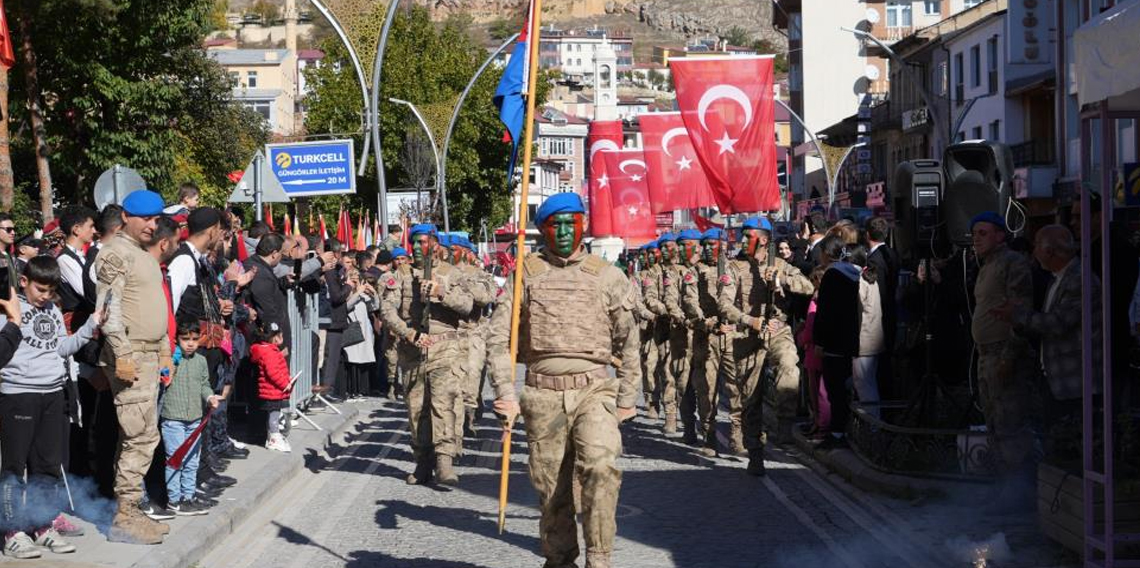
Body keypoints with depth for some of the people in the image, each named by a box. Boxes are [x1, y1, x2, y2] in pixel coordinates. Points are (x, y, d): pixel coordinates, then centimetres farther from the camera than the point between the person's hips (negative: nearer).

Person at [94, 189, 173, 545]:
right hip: (130, 356, -9)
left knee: (137, 436, 11)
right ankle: (124, 518, -7)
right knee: (142, 435, -11)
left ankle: (130, 512, 16)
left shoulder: (146, 256, 20)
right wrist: (123, 355, -22)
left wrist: (165, 351, 21)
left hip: (150, 354, 9)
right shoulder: (116, 253, -10)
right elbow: (109, 308, -17)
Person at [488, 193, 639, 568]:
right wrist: (505, 394, -4)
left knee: (601, 467, -23)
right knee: (551, 485, 6)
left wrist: (627, 397, 9)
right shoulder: (526, 273, 7)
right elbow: (499, 337, 5)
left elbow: (628, 340, 11)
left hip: (594, 389, -1)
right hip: (542, 393, 1)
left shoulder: (607, 276, 7)